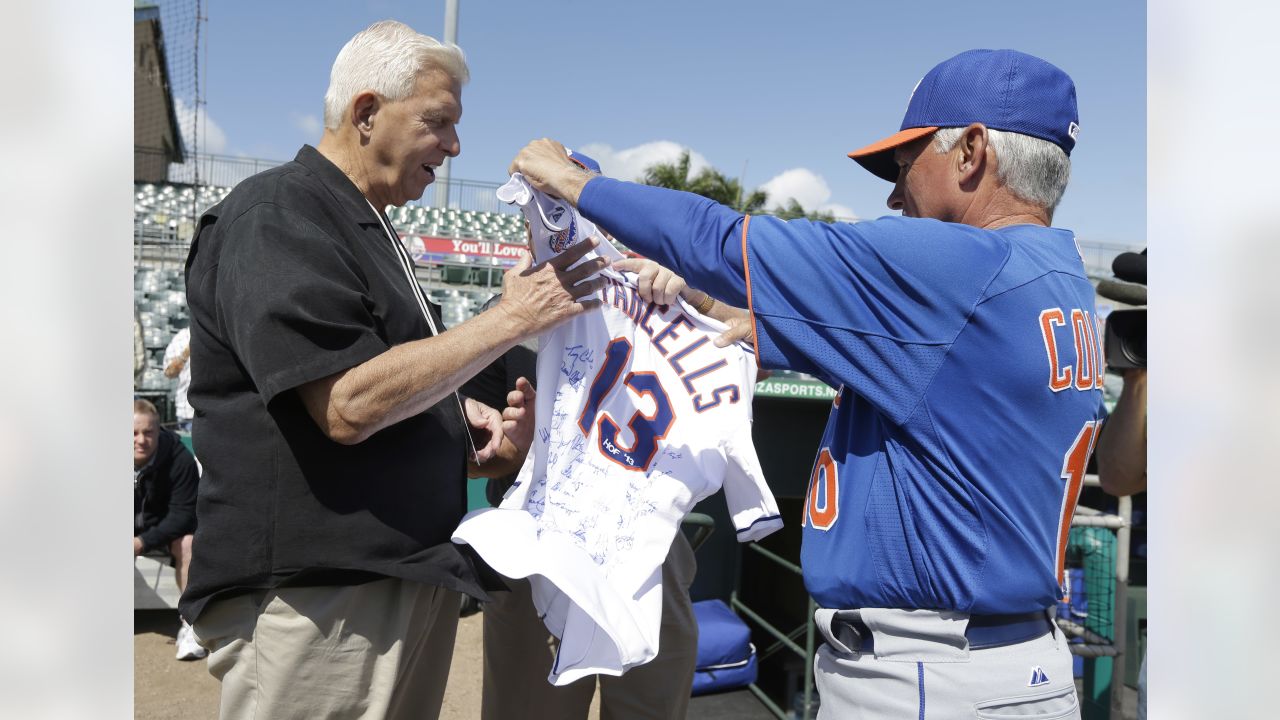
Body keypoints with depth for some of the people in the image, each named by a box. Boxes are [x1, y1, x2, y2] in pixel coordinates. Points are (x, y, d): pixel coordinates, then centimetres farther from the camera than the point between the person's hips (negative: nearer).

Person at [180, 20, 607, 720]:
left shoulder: (366, 228, 18)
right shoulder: (277, 216, -12)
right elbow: (348, 406, -23)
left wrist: (457, 414, 7)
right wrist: (512, 318, -18)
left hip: (404, 575, 9)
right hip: (313, 594, -9)